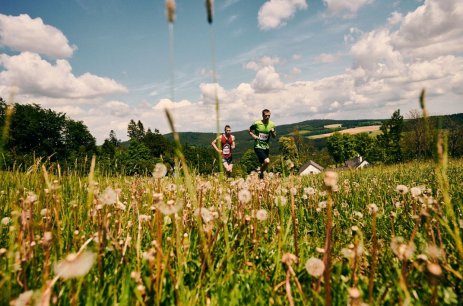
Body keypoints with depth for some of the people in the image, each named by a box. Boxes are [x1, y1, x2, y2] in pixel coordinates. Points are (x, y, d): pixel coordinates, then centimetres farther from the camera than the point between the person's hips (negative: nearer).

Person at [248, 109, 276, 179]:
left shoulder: (272, 124, 1)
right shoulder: (257, 123, -10)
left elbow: (274, 136, 10)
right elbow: (248, 130, 5)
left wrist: (273, 132, -11)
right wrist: (253, 135, -12)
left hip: (266, 147, 5)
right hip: (258, 146, -5)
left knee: (263, 164, 13)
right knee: (267, 161, -22)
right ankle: (261, 172, 5)